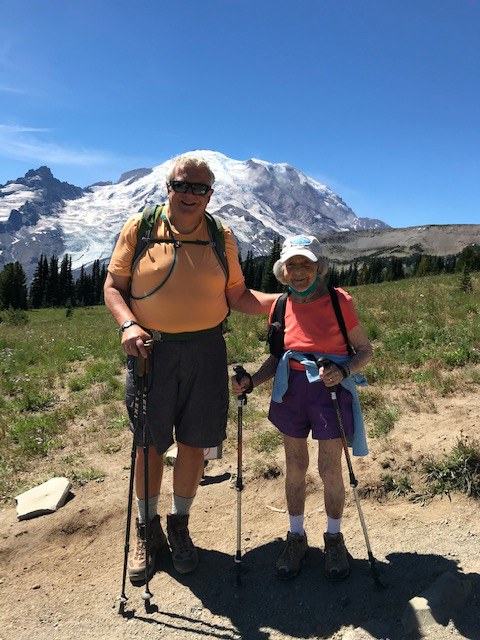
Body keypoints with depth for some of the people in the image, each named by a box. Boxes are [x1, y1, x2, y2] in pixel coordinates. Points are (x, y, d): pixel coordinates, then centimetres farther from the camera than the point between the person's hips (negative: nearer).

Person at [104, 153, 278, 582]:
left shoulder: (222, 237, 6)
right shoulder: (139, 229, 1)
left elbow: (237, 296, 8)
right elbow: (113, 286, 4)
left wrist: (284, 300, -7)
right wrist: (128, 325, -14)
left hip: (205, 352, 2)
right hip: (151, 350, -1)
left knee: (193, 443, 9)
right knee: (149, 445, 8)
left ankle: (179, 526, 32)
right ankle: (147, 529, 31)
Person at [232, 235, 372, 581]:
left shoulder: (339, 301, -8)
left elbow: (365, 350, -1)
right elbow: (277, 358, 10)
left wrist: (343, 371, -20)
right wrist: (251, 381, -5)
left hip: (331, 389, -3)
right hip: (291, 390, 3)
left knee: (330, 470, 4)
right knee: (296, 467, 12)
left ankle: (334, 538, 30)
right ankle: (297, 536, 33)